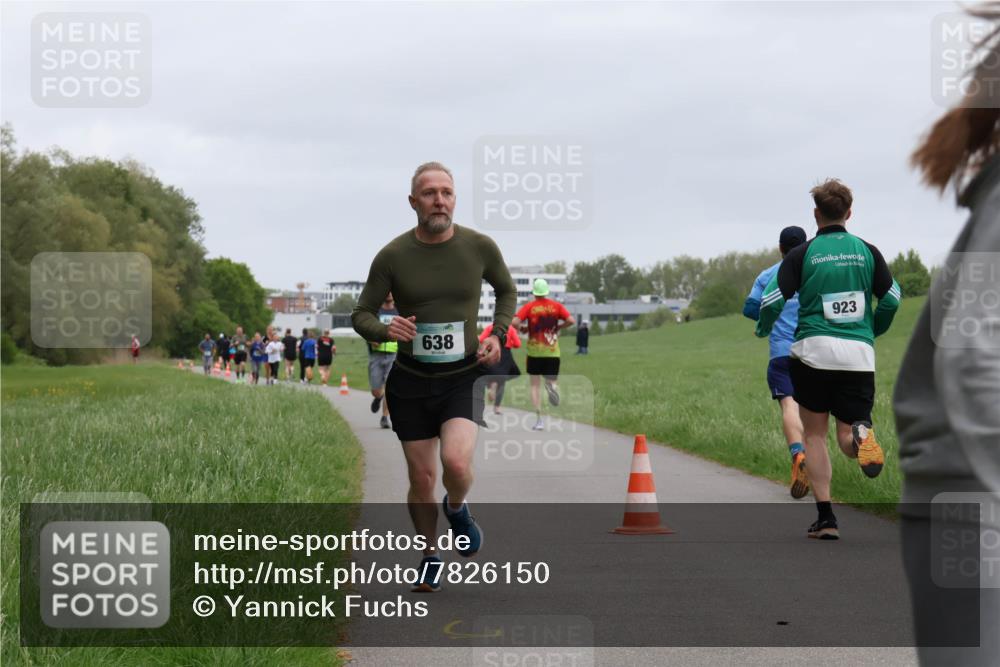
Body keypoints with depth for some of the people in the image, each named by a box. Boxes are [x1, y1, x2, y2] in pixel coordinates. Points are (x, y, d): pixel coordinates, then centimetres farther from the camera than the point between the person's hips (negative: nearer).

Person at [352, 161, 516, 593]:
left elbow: (507, 290, 16)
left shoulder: (479, 247, -4)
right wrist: (384, 330, -21)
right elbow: (361, 314, 2)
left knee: (456, 463, -23)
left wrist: (497, 335, -1)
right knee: (421, 478, 5)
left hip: (463, 378, -1)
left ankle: (457, 508, 13)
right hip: (410, 381, 1)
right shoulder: (393, 256, -7)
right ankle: (431, 557, 29)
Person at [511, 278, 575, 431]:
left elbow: (515, 322, -15)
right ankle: (551, 385, -29)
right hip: (552, 351, 1)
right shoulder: (556, 306, 2)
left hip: (534, 351, -1)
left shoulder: (529, 307, -3)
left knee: (535, 385, 8)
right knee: (551, 380, 10)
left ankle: (538, 419, -2)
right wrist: (558, 327, 9)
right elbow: (571, 321, -7)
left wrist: (522, 328, 5)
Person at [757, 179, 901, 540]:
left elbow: (771, 301, -6)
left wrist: (763, 329, 16)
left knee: (814, 435, 11)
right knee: (846, 438, 8)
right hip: (859, 354, 2)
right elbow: (892, 299, 6)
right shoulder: (867, 251, 6)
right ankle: (861, 433, -31)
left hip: (814, 351, -2)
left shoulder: (801, 254, -2)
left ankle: (825, 517, 4)